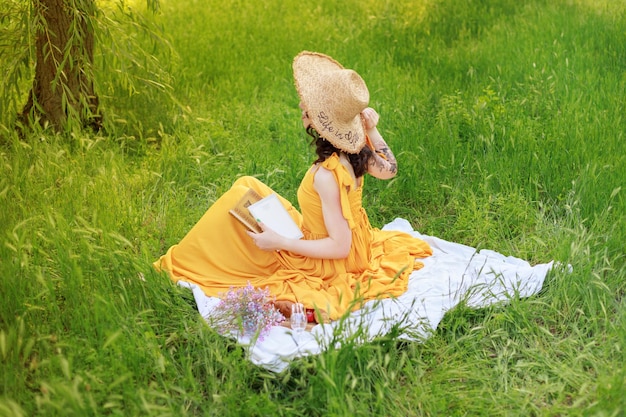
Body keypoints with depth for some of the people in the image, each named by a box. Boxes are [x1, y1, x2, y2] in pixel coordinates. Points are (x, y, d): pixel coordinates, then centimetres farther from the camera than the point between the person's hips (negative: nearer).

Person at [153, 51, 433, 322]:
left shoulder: (326, 175, -34)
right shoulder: (356, 150, -12)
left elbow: (340, 247, -29)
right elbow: (389, 170, 10)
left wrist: (280, 243, -24)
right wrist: (372, 130, 2)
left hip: (327, 265, -8)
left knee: (240, 198, -4)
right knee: (247, 187, 14)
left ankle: (184, 264, 18)